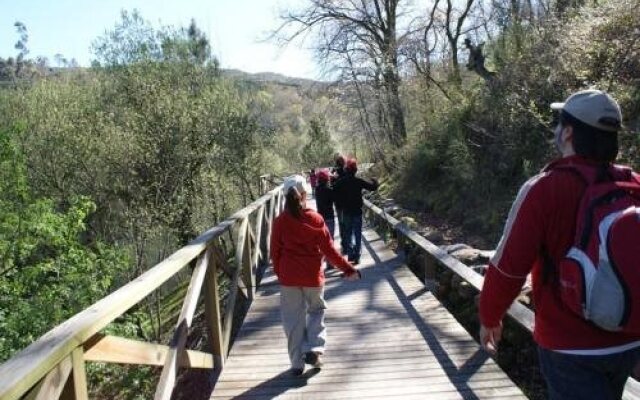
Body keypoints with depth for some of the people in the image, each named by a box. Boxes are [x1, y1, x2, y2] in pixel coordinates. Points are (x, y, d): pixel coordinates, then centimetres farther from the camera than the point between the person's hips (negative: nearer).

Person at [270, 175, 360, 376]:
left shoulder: (280, 221, -6)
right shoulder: (315, 219, -9)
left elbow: (275, 252, 0)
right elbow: (328, 249, -7)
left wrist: (279, 273, 16)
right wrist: (348, 269, 2)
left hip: (288, 277, 1)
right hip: (313, 276, -1)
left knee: (293, 318, 10)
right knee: (316, 310, 21)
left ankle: (297, 363, 16)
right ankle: (313, 349, 6)